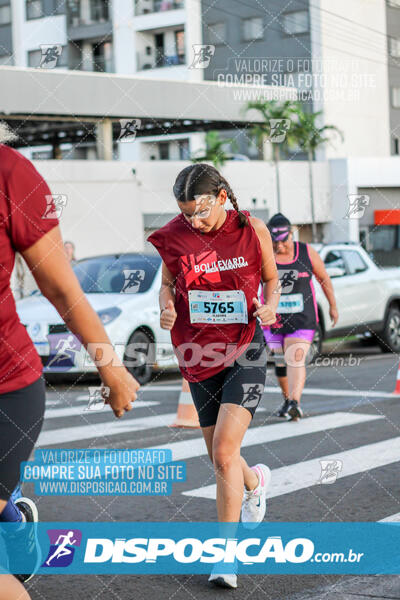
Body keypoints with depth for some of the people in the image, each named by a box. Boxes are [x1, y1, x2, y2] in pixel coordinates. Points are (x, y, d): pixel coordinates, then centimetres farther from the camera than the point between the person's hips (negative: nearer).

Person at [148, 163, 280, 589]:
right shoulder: (174, 235, -3)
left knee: (224, 452, -17)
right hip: (197, 354, 3)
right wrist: (166, 308, -9)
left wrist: (270, 306, -12)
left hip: (245, 351, -3)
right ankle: (255, 481, 49)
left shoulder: (252, 230, -6)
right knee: (219, 457, 12)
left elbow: (271, 278, 8)